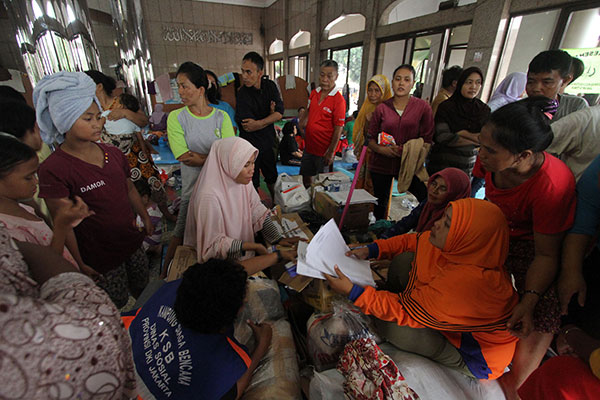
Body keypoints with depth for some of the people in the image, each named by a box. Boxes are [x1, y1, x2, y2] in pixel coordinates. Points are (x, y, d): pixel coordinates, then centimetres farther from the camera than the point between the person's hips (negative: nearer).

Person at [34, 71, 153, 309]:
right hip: (99, 258, -5)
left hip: (132, 243, 6)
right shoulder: (53, 169, -19)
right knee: (117, 306, 12)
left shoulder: (113, 153, -1)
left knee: (144, 290, 24)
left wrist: (145, 218, 18)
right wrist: (79, 264, -13)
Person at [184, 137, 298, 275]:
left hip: (243, 248, 5)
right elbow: (215, 244, -20)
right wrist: (254, 246, -21)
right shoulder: (209, 196, -26)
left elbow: (258, 213, -2)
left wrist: (278, 239, -13)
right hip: (220, 258, -5)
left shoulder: (243, 182, -8)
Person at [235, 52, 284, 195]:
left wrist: (258, 123, -22)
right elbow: (247, 127, -23)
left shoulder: (270, 86, -3)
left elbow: (280, 113, -11)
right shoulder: (242, 94, -18)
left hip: (269, 142, 5)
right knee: (252, 184, 8)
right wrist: (271, 115, -11)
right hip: (251, 145, -4)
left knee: (272, 178, 20)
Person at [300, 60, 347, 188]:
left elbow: (338, 129, -16)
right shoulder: (314, 93, 4)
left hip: (324, 151, -6)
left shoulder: (338, 100, -16)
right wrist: (303, 121, 0)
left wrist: (331, 152, -16)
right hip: (309, 146, 7)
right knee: (305, 176, 19)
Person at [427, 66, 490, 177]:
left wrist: (464, 134, -13)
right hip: (441, 163, -3)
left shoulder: (484, 110, 5)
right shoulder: (446, 107, -6)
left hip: (467, 167, 3)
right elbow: (443, 137, -17)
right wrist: (475, 139, -8)